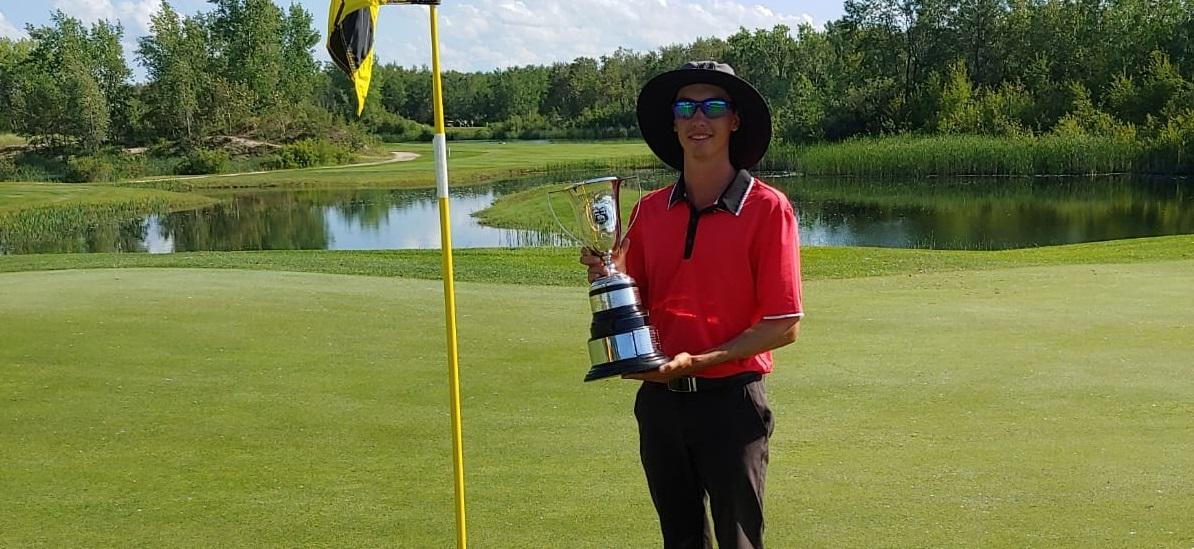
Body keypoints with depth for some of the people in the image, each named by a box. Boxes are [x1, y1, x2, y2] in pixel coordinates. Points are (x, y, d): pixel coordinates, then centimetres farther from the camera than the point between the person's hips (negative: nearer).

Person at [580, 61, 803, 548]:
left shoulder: (768, 208, -9)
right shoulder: (650, 210, 5)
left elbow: (784, 325, -11)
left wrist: (698, 361, -18)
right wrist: (609, 277, -8)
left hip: (730, 399, -4)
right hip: (659, 399, 5)